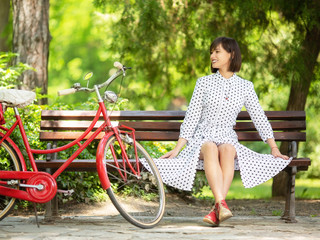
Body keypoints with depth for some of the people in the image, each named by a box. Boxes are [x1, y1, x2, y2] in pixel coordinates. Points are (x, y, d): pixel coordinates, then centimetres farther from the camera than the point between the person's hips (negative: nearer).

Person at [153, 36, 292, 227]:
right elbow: (191, 117, 6)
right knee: (211, 149, -38)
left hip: (228, 139, 1)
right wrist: (177, 149, -3)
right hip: (202, 139, 0)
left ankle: (216, 210, -47)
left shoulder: (245, 87, 11)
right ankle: (222, 204, -53)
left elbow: (259, 118, 12)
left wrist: (274, 148, 4)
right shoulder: (204, 83, 9)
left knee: (227, 149, -37)